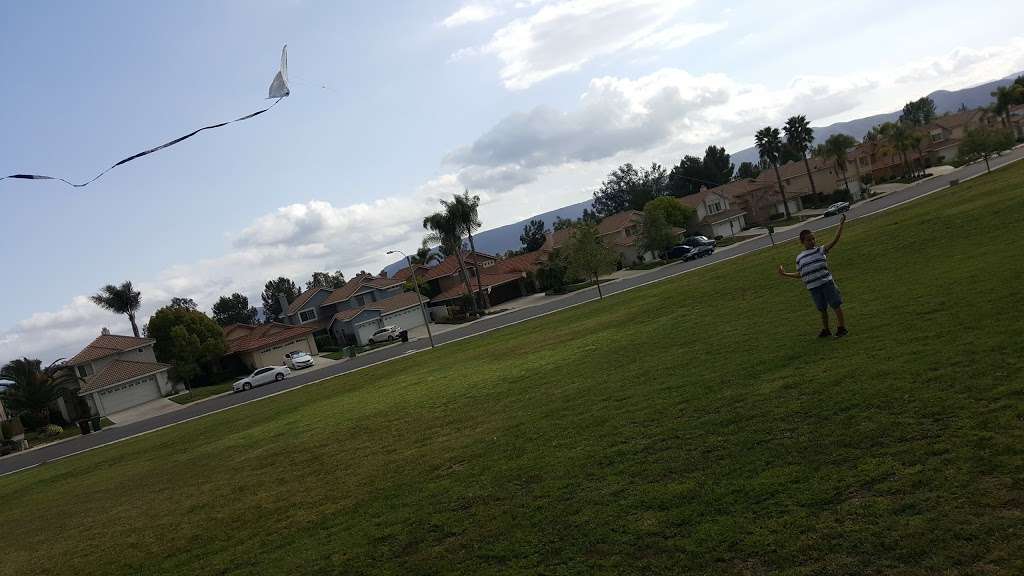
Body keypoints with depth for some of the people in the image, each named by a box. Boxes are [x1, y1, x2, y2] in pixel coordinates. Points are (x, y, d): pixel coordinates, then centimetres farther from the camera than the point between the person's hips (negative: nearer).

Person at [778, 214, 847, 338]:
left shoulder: (820, 250, 2)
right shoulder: (799, 258, 10)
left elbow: (835, 240, -7)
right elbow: (800, 274, 19)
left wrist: (841, 225, -14)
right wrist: (785, 274, 13)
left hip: (826, 282, -3)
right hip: (813, 287, 3)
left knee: (836, 305, 1)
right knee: (822, 309, 13)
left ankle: (842, 328, 10)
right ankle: (825, 330, 25)